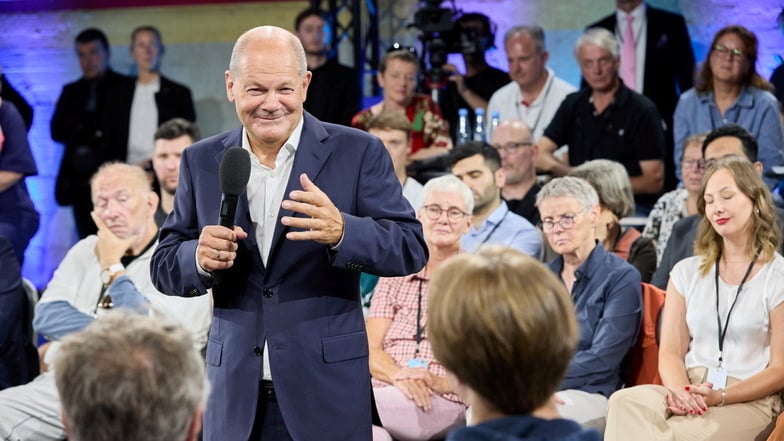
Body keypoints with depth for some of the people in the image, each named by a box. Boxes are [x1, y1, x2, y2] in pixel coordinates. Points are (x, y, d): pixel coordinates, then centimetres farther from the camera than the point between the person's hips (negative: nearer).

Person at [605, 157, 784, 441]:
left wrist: (720, 396, -15)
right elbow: (670, 352, 11)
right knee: (625, 402, -32)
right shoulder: (687, 272, 18)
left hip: (748, 399, -4)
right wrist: (680, 391, -13)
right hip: (689, 392, 4)